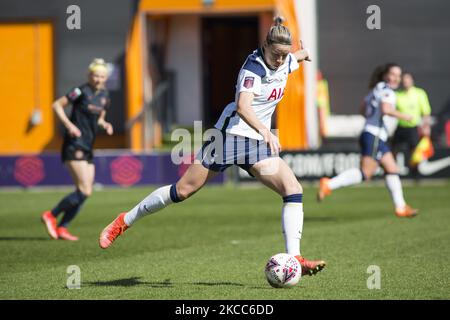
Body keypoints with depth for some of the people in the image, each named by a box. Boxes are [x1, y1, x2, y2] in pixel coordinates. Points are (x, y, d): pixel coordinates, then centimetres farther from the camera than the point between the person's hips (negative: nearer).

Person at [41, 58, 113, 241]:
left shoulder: (104, 96, 12)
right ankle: (51, 216, -2)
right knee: (84, 191, -15)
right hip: (74, 146, -8)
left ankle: (62, 228, 10)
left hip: (87, 148, 8)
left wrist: (105, 124, 3)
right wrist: (68, 124, -20)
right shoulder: (81, 92, -10)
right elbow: (57, 105, -8)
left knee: (86, 192, 4)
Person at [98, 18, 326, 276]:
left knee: (294, 189, -14)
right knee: (183, 190, -3)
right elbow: (243, 107, -39)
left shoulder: (286, 62, 3)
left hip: (258, 143, 6)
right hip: (231, 134, -6)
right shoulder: (253, 68, -20)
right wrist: (265, 131, -51)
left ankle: (295, 259, -17)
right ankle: (124, 222, 13)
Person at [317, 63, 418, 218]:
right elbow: (386, 109, -23)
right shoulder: (387, 90, -7)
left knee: (392, 169, 13)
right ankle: (329, 184, -22)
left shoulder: (377, 89, 20)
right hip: (374, 135, -11)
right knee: (365, 172, -16)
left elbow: (363, 109, 23)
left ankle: (400, 207, 17)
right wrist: (403, 116, -10)